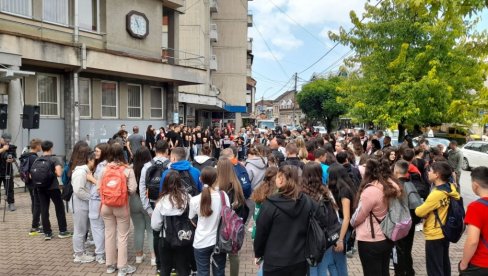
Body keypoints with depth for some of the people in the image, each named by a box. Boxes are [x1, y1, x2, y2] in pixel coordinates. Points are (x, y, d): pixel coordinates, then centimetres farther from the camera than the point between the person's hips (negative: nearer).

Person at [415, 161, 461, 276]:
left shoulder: (436, 194, -28)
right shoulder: (451, 188, -5)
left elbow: (419, 212, -21)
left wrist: (417, 209, 3)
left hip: (434, 235, -8)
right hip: (445, 232, 8)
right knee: (444, 265, 24)